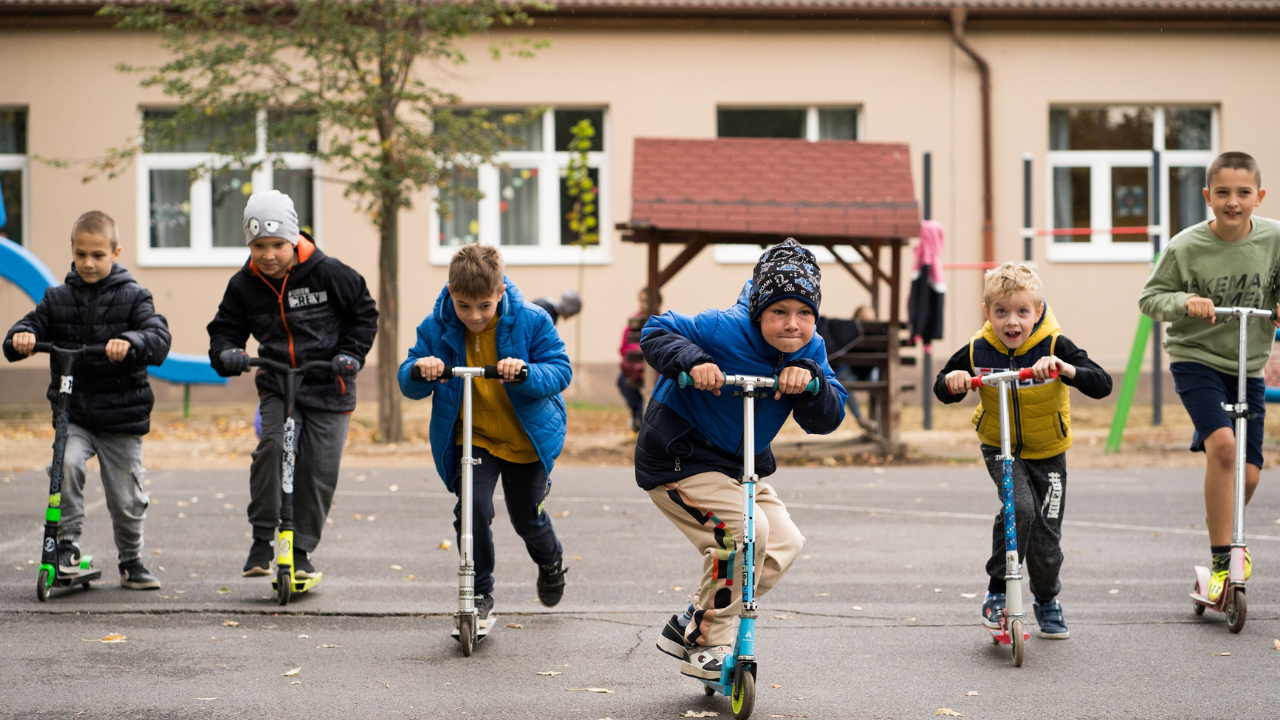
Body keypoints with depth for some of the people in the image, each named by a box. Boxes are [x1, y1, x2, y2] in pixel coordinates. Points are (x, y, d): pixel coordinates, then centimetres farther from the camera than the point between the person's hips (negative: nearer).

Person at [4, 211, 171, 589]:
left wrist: (131, 342, -36)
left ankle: (131, 561, 27)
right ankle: (67, 544, -13)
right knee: (67, 463, -27)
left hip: (122, 415, -1)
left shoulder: (132, 296, -2)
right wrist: (21, 338, -21)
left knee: (126, 498, 4)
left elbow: (159, 338, -15)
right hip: (73, 414, 1)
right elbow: (31, 326, 3)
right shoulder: (58, 298, 7)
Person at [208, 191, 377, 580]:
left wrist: (351, 353, -8)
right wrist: (225, 353, -10)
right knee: (271, 446, -24)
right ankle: (262, 538, -13)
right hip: (276, 386, 2)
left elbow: (364, 312, 4)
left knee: (318, 468, -4)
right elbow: (225, 326, 12)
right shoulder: (244, 285, 1)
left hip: (327, 388, -1)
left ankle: (301, 549, 13)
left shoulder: (327, 273, -8)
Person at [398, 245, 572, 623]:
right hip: (471, 438, 1)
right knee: (472, 506, -21)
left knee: (527, 517, 13)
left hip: (527, 438, 0)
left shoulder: (531, 321, -16)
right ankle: (479, 593, -2)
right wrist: (419, 372, -32)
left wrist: (525, 374, -38)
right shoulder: (435, 328, -12)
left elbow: (560, 370, -18)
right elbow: (408, 385, -7)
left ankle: (551, 562, 49)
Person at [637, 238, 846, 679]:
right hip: (678, 460, -8)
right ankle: (706, 647, -9)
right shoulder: (725, 330, -24)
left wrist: (810, 381, -33)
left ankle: (689, 626, 15)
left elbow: (827, 419, -12)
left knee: (785, 542, 7)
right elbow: (656, 332, -19)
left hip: (736, 466, 9)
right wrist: (692, 361, -38)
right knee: (744, 529, -25)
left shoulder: (809, 351, -4)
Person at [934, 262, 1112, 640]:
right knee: (1019, 507, -28)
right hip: (1000, 449, 0)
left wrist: (1066, 370, -46)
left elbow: (1102, 385, -28)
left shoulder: (1054, 346, -20)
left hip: (1047, 453, 0)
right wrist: (952, 381, -22)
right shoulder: (978, 352, -15)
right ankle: (997, 591, -12)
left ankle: (1047, 601, 34)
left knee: (1045, 535, 4)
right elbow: (942, 389, 1)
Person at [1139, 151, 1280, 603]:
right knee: (1223, 446, -25)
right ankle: (1221, 560, -16)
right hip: (1195, 359, -3)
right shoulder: (1185, 247, -13)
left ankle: (1228, 537, 33)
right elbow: (1150, 297, -5)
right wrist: (1184, 303, -24)